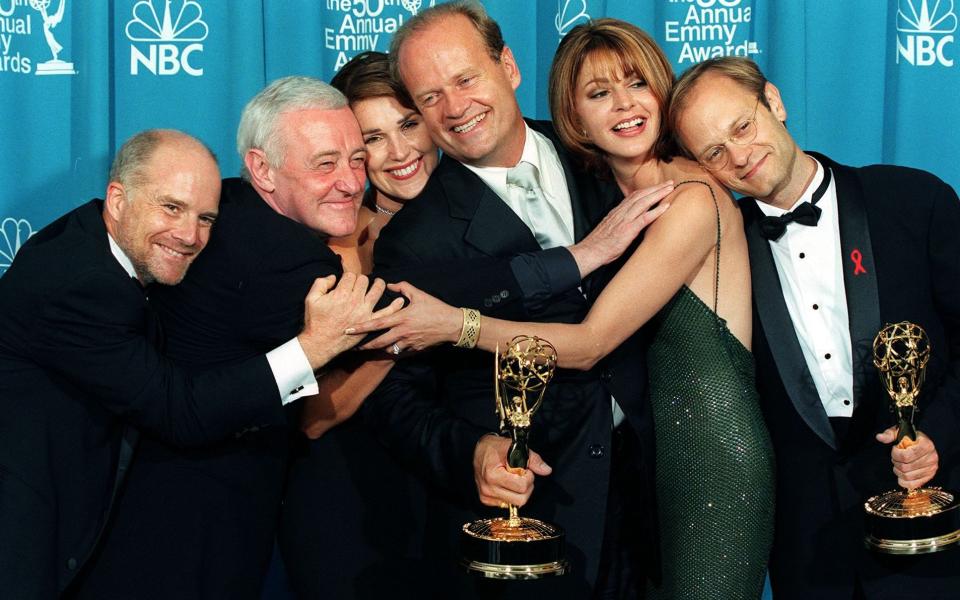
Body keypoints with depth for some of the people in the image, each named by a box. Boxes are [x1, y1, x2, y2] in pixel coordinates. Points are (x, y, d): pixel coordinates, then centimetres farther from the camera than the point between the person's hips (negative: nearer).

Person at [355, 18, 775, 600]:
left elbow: (590, 343, -18)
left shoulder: (694, 198, -16)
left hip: (715, 458, -7)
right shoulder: (613, 195, 10)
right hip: (658, 449, 8)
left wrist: (455, 323, -19)